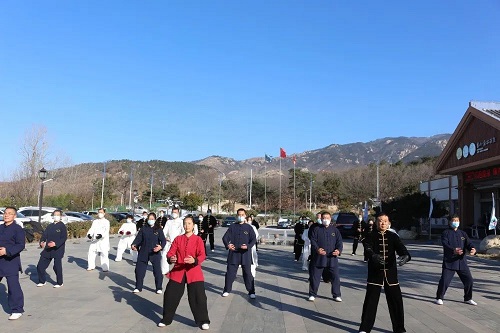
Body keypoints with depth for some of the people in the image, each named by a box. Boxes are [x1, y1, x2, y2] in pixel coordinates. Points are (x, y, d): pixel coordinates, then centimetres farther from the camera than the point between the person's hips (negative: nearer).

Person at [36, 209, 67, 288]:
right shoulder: (49, 226, 14)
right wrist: (42, 242, -14)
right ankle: (42, 281, 29)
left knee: (57, 266, -7)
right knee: (40, 266, 8)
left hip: (58, 249, -6)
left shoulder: (62, 226, -4)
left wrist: (56, 243, -27)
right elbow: (44, 235, 7)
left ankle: (59, 283, 12)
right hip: (48, 249, 6)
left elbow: (64, 237, -13)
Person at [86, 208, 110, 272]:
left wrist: (101, 235, -31)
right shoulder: (95, 221, 15)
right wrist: (89, 234, -17)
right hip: (94, 240, 5)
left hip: (103, 241, -5)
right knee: (91, 252, 7)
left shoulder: (106, 222, -1)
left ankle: (105, 268, 1)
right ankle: (91, 266, 24)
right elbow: (92, 229, 5)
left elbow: (106, 231, -12)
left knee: (104, 254, -7)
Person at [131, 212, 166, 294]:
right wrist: (133, 245, -17)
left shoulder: (158, 229, 0)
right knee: (139, 269, 5)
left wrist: (161, 246, -26)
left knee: (157, 270, 0)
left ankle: (159, 288, 16)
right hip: (143, 253, 2)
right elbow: (138, 238, 1)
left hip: (155, 253, -2)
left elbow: (163, 240, -5)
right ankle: (138, 287, 20)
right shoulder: (143, 229, 5)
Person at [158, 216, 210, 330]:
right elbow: (170, 252, 3)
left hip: (194, 271, -3)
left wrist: (195, 260, -31)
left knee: (198, 296, -4)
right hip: (178, 271, 3)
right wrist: (170, 258, -20)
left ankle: (203, 321, 12)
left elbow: (202, 255, -10)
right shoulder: (178, 239, 6)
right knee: (170, 295, 6)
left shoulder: (198, 239, -2)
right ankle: (166, 319, 25)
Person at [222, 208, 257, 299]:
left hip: (245, 253, -1)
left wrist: (248, 246, -18)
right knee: (230, 272, 6)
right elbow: (225, 237, 1)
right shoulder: (232, 226, 5)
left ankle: (251, 292, 14)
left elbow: (254, 239, 1)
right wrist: (227, 245, -20)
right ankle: (227, 290, 20)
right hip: (233, 253, 1)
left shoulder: (248, 227, 3)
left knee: (248, 273, 4)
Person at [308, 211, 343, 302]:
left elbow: (339, 242, 5)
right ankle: (312, 294, 18)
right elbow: (313, 240, -2)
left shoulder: (335, 230, 8)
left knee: (335, 277, 4)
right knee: (315, 276, 5)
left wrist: (338, 250, -15)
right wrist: (317, 249, -20)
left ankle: (336, 295, 18)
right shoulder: (317, 229, 4)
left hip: (332, 258, 1)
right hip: (319, 257, -1)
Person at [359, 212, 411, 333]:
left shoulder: (393, 236, 5)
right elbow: (368, 249, -20)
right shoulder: (370, 237, -2)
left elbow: (401, 248, -10)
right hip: (375, 273, -2)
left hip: (390, 273, 2)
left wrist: (405, 256, -34)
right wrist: (374, 256, -42)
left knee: (396, 301, 7)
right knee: (370, 301, 0)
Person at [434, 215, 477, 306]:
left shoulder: (463, 233, 14)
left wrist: (472, 249, -23)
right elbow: (445, 244, -15)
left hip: (462, 262, 4)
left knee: (468, 279, 6)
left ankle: (468, 298, 27)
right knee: (444, 280, -8)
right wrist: (453, 250, -35)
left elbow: (468, 243, 1)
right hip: (449, 262, -4)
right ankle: (439, 298, 10)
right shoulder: (446, 233, 0)